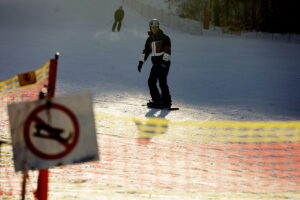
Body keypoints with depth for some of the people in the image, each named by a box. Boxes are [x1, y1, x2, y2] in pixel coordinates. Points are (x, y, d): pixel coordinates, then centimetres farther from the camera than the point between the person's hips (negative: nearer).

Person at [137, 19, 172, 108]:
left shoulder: (164, 37, -5)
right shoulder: (149, 39, 15)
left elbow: (167, 50, -14)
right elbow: (146, 51, 18)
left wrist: (164, 62, -25)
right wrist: (141, 62, 7)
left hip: (164, 62, -7)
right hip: (156, 63, 7)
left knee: (162, 82, -13)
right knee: (151, 82, 1)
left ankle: (166, 102, -9)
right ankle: (157, 101, 9)